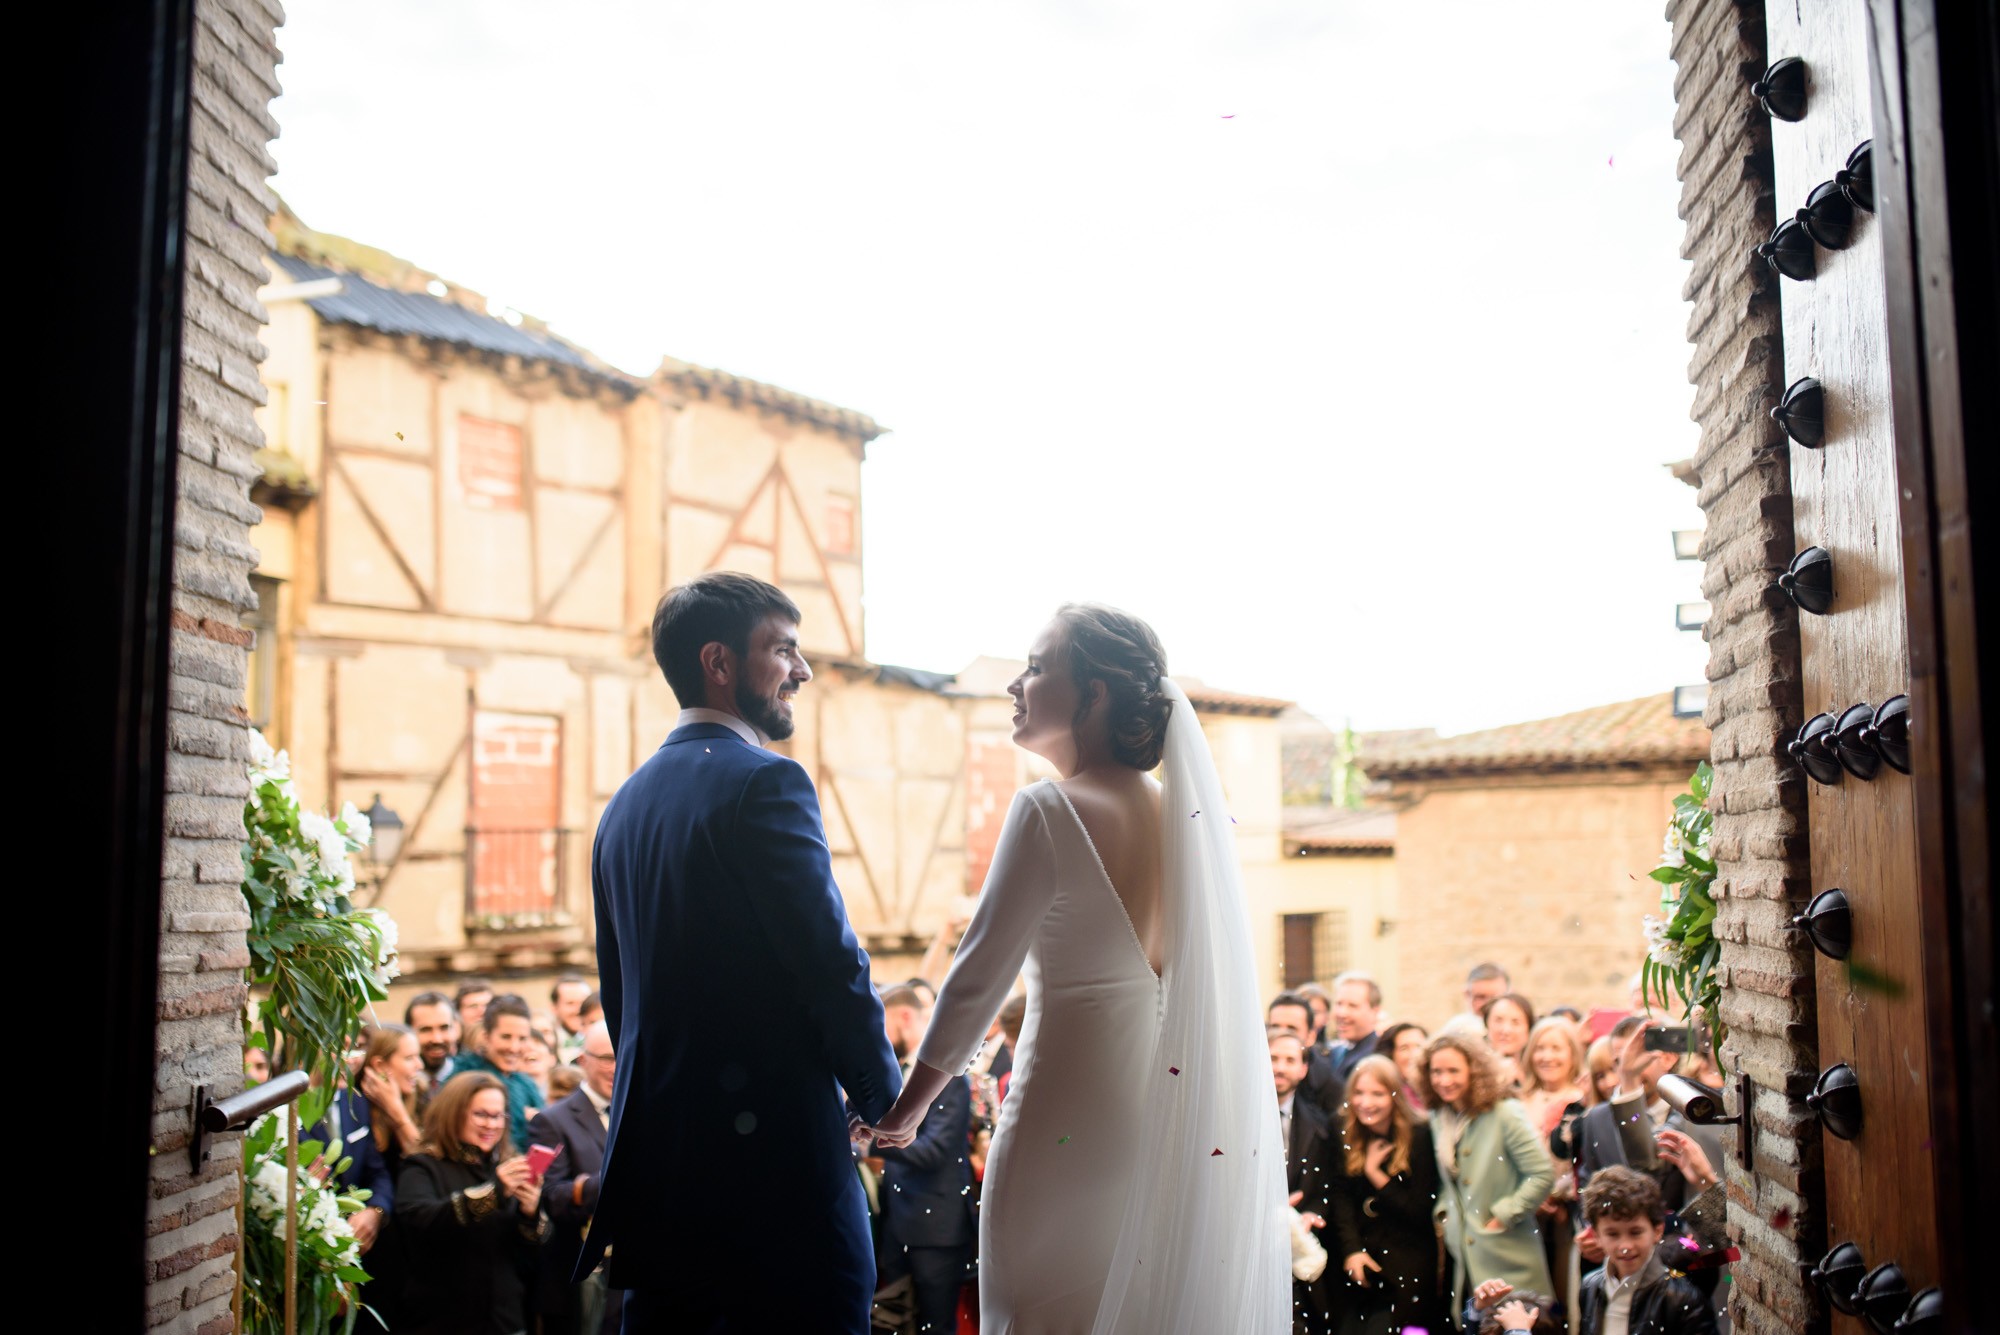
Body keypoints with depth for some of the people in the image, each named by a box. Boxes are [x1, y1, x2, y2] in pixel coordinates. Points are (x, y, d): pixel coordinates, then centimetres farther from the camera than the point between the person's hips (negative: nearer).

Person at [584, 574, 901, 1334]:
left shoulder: (624, 803, 13)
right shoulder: (765, 783, -12)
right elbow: (832, 964, -16)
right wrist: (883, 1098, -1)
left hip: (653, 1149, 9)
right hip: (778, 1148, -8)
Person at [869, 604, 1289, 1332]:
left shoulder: (1049, 809, -13)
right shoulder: (1182, 810, 6)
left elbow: (978, 978, -11)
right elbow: (1221, 981, 11)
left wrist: (904, 1110, 1)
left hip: (1068, 1116, -7)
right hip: (1170, 1123, 7)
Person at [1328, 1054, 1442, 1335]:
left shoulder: (1418, 1137, -10)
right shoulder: (1345, 1136, 1)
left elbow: (1420, 1211, -10)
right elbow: (1341, 1199, -2)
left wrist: (1374, 1172, -15)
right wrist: (1352, 1250, -14)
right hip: (1358, 1262, 4)